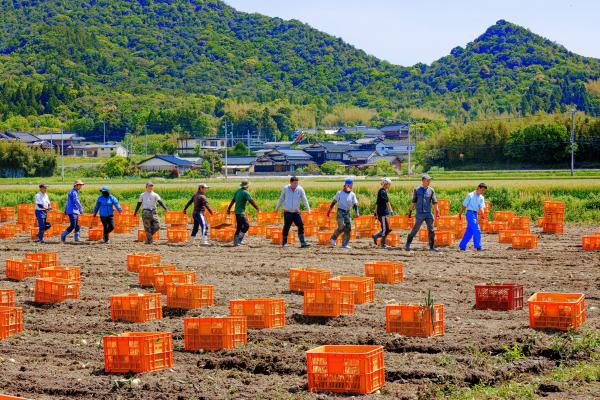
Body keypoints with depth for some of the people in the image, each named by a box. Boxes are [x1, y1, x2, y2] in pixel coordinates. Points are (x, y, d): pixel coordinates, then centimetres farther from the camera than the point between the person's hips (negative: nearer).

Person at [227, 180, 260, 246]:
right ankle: (239, 239, -17)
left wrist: (229, 209, 26)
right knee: (246, 225, -10)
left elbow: (233, 200, 19)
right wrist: (257, 208, -10)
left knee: (239, 227, 14)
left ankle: (235, 241, 16)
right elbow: (251, 201, -17)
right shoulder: (245, 192, -14)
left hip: (237, 211, 9)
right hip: (241, 212, -9)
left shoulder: (238, 191, 11)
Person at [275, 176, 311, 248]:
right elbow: (281, 199, 10)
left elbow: (304, 199, -6)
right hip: (287, 212, -1)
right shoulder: (285, 189, -2)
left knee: (301, 226, -9)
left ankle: (303, 243, -7)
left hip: (296, 212, 1)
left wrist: (308, 208, -16)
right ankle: (284, 243, 12)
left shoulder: (300, 189, -4)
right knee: (286, 227, -2)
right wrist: (277, 208, 19)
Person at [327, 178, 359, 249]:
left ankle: (345, 244, 4)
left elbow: (355, 204, 2)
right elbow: (334, 202, 5)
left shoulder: (352, 195, 8)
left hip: (347, 213, 4)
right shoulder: (340, 193, 1)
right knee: (341, 227, -16)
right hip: (340, 212, -4)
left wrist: (356, 212, -13)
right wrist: (329, 210, 1)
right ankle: (333, 238, 7)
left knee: (348, 228, -3)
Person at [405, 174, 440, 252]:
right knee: (415, 229, 0)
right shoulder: (417, 190, 3)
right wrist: (410, 211, 5)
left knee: (431, 230, -1)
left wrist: (437, 211, -1)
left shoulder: (431, 190, 8)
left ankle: (432, 246, 6)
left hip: (428, 213, 2)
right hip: (419, 213, -2)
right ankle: (408, 244, 14)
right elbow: (413, 201, 6)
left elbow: (434, 202, 7)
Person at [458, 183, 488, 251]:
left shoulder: (481, 198, 9)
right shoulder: (470, 195, -8)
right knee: (477, 231, -12)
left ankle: (462, 246, 16)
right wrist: (460, 214, 2)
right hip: (470, 213, -7)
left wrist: (483, 214, -20)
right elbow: (464, 205, -3)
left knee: (469, 232, 9)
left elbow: (481, 207, -1)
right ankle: (478, 247, -10)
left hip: (475, 214, 7)